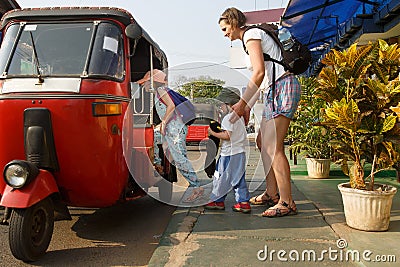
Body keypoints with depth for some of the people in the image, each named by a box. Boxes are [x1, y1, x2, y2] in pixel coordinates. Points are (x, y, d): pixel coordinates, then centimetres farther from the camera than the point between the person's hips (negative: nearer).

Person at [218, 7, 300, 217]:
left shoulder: (251, 35, -5)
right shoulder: (253, 37, 24)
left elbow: (259, 72, -17)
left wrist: (242, 103, -16)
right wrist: (248, 106, 18)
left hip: (283, 86, -10)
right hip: (275, 90, 10)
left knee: (273, 148, -13)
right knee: (264, 143, 12)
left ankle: (287, 202, -8)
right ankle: (271, 193, 20)